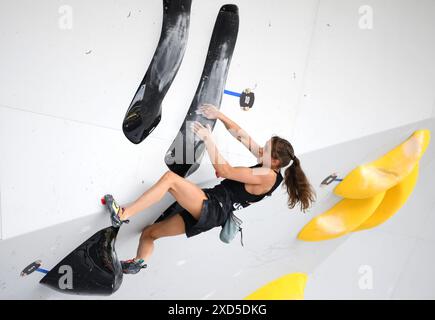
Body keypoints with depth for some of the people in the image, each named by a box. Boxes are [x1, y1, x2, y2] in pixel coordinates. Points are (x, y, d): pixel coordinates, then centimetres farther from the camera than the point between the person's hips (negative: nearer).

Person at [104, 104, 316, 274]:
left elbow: (224, 171, -18)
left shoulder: (268, 176, -15)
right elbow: (240, 135, 12)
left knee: (170, 178, -22)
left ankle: (122, 214, -19)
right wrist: (218, 115, 4)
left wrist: (207, 138, -15)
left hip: (213, 208, -10)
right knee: (149, 232, 9)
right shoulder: (267, 162, 11)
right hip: (209, 209, 10)